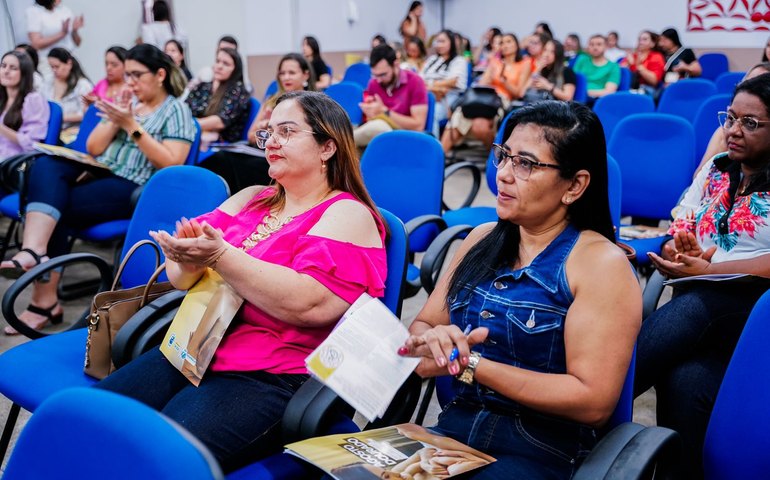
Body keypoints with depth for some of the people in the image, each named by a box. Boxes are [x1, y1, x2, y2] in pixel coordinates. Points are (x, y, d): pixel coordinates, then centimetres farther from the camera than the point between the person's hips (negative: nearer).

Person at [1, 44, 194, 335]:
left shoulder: (176, 110, 1)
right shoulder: (127, 104, 20)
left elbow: (171, 165, -12)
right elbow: (92, 149, 15)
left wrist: (132, 126, -13)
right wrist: (115, 122, -3)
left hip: (134, 190, -6)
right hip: (98, 174, 7)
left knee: (54, 204, -23)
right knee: (46, 166, -24)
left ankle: (44, 300, -18)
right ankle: (35, 252, -38)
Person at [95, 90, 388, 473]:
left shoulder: (348, 216, -4)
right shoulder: (250, 199, 17)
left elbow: (310, 305, -21)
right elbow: (181, 278, 13)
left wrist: (220, 256, -23)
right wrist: (188, 259, -11)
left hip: (277, 377, -6)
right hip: (195, 350, 7)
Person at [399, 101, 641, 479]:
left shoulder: (600, 263, -9)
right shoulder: (482, 239, 10)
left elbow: (594, 401, -16)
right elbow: (421, 326, 13)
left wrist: (470, 365, -17)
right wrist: (435, 341, -12)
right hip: (454, 429, 5)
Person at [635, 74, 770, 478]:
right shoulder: (715, 168, 19)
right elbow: (674, 241, 17)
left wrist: (707, 270, -16)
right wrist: (681, 253, -6)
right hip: (696, 302, 4)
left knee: (693, 320, -37)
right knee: (683, 378, -32)